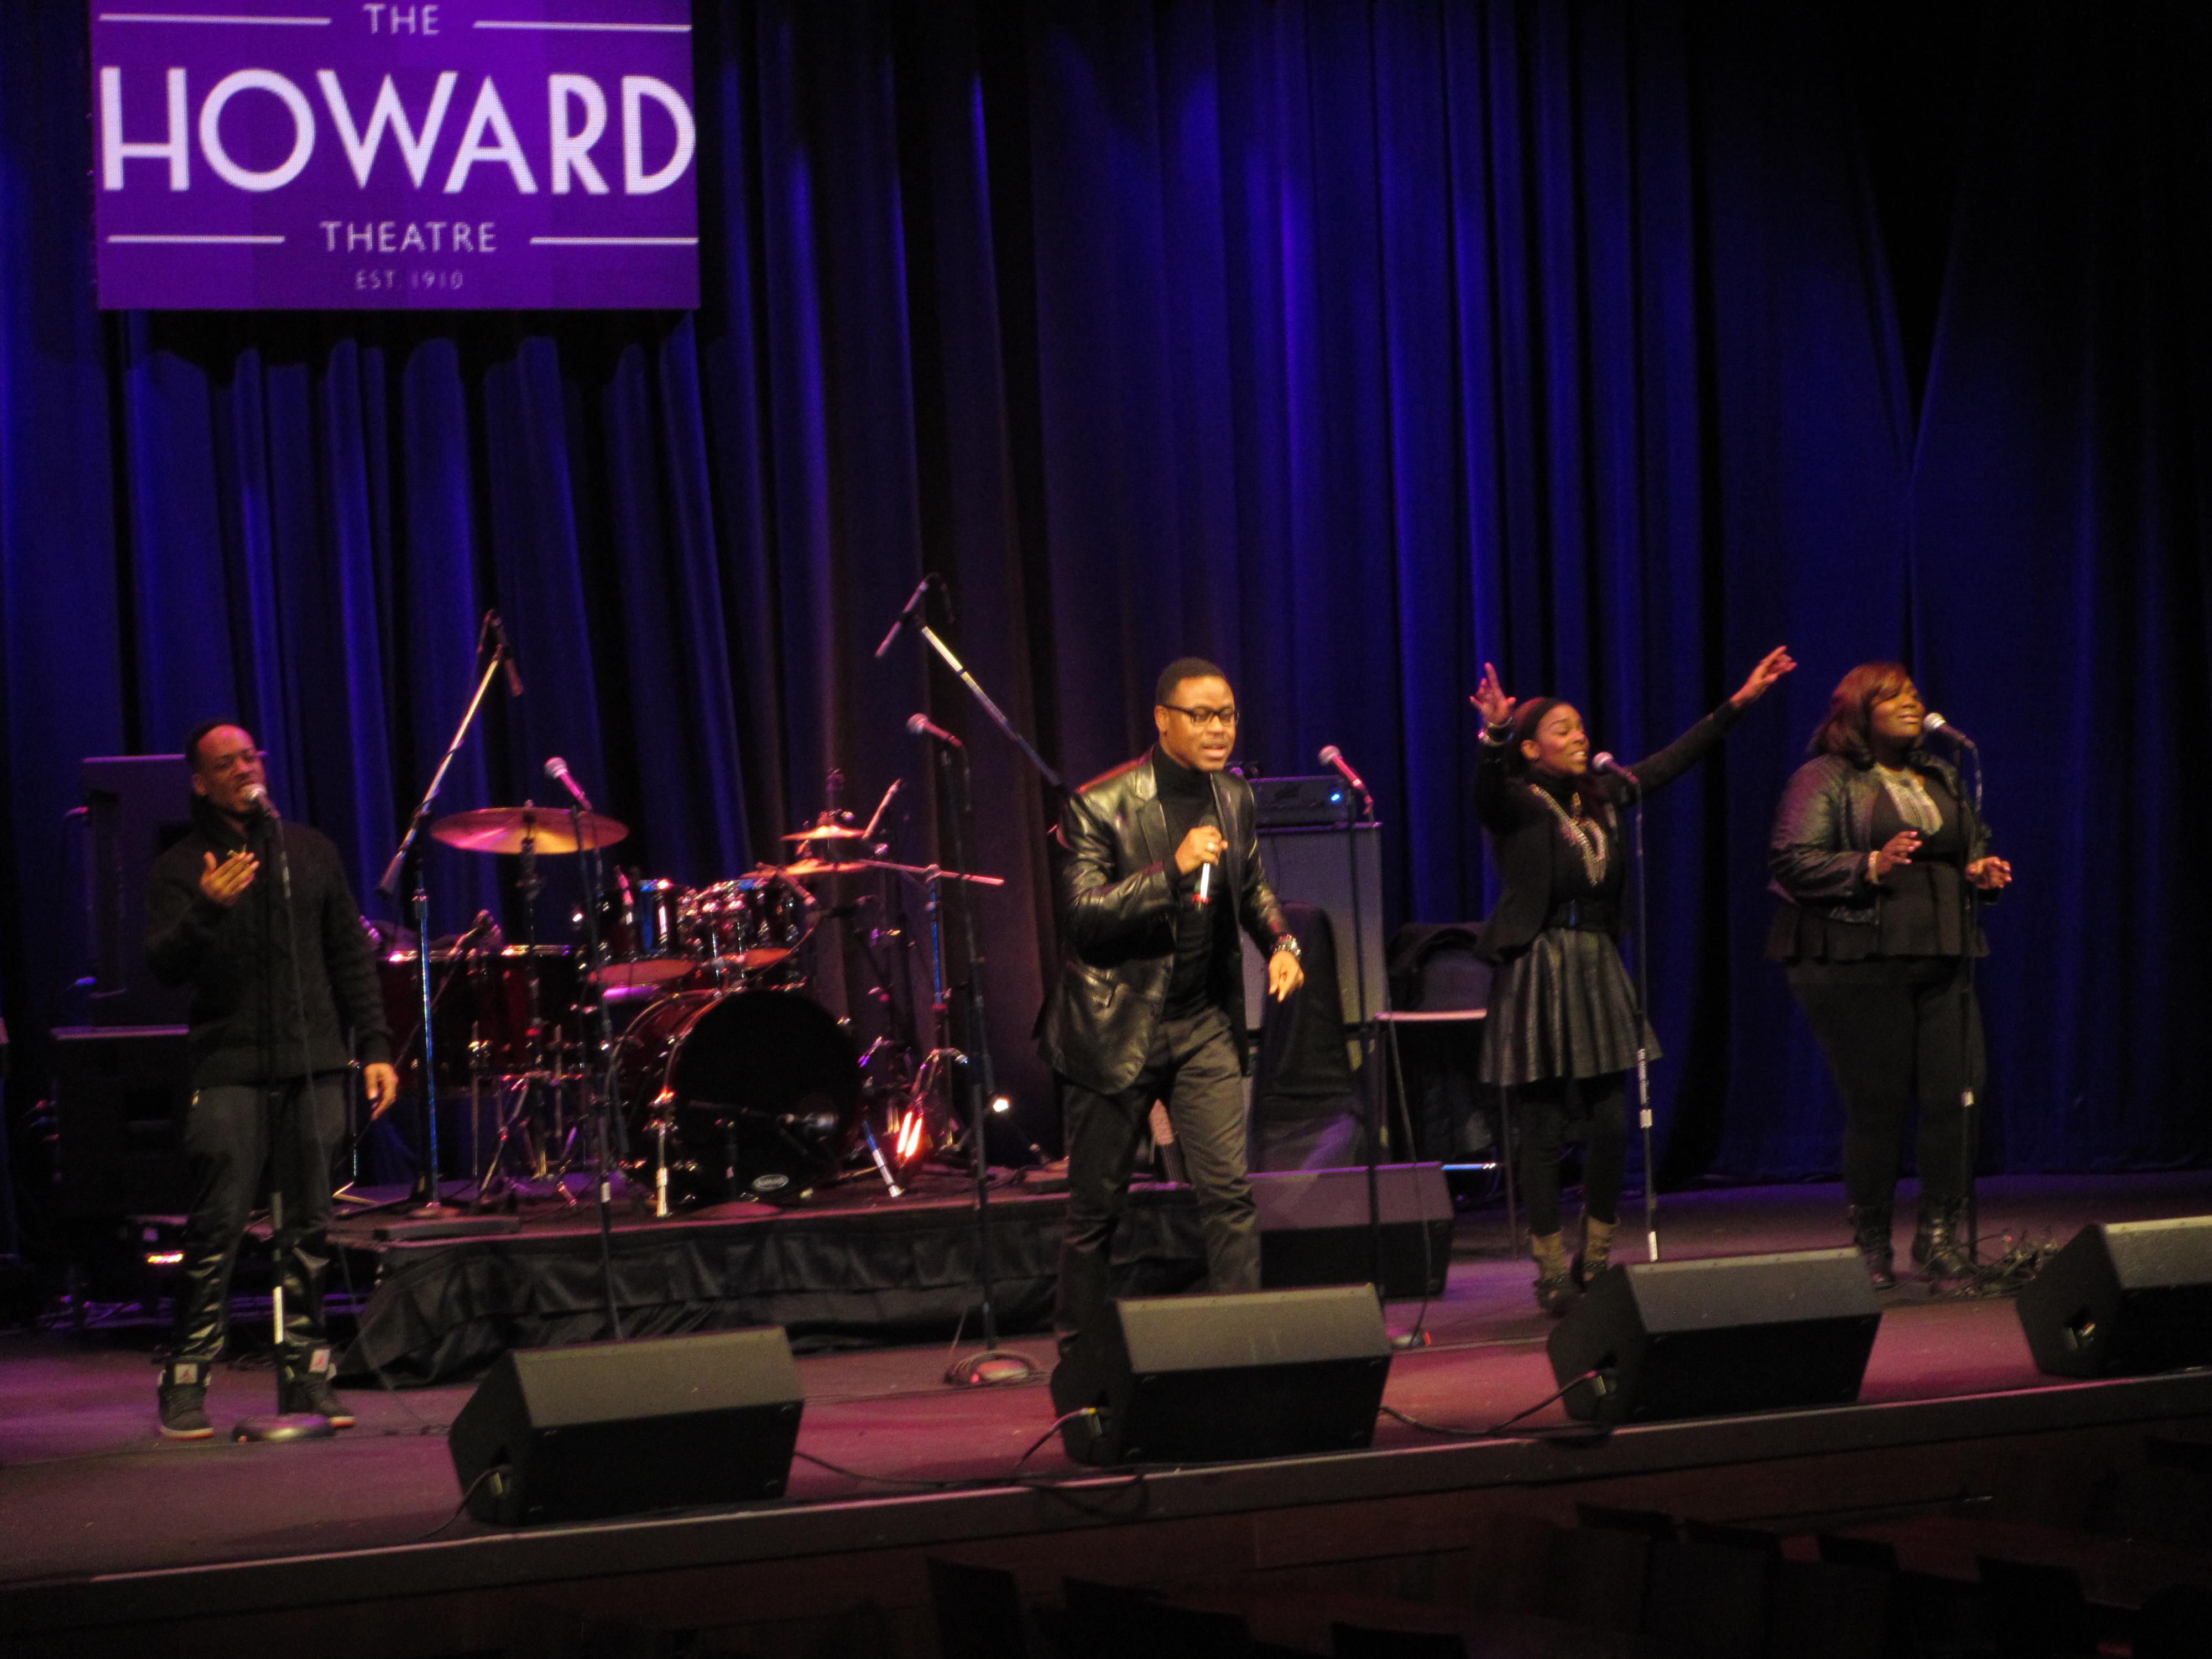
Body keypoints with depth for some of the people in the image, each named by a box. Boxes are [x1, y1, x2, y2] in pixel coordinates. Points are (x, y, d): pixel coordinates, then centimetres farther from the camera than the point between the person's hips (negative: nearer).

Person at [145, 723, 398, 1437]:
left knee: (308, 1227, 2)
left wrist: (375, 1046, 9)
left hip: (314, 1064, 3)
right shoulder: (181, 868, 4)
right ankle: (187, 1381, -4)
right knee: (217, 1228, -8)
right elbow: (166, 967, -7)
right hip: (229, 1070, -3)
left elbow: (351, 956, 16)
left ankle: (304, 1373, 8)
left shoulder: (309, 850, 15)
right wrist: (208, 910, -25)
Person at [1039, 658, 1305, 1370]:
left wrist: (1281, 943, 1)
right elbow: (1082, 914, -20)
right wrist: (1173, 870, -29)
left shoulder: (1234, 797, 4)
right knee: (1096, 1206, 6)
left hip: (1203, 1023, 4)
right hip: (1116, 1026, -4)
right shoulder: (1099, 806, -14)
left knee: (1230, 1192, -9)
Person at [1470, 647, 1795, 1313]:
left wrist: (1739, 702, 18)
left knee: (1611, 1127, 4)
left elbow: (1671, 761, 18)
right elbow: (1486, 790, -30)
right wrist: (1494, 735, -49)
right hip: (1537, 977, -6)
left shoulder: (1604, 794, 10)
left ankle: (1596, 1262, 18)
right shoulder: (1516, 803, -8)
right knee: (1543, 1132, -1)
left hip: (1600, 972, 6)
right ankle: (1552, 1270, 8)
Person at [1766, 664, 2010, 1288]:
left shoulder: (1939, 777, 20)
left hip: (1943, 962, 6)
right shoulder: (1823, 779, 0)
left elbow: (1975, 845, 30)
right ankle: (1872, 1248, 7)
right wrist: (1870, 867, -21)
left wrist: (1982, 873, 7)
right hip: (1858, 965, -6)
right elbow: (1791, 861, -10)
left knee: (1955, 1098, -3)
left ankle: (1939, 1235, 8)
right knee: (1876, 1106, -4)